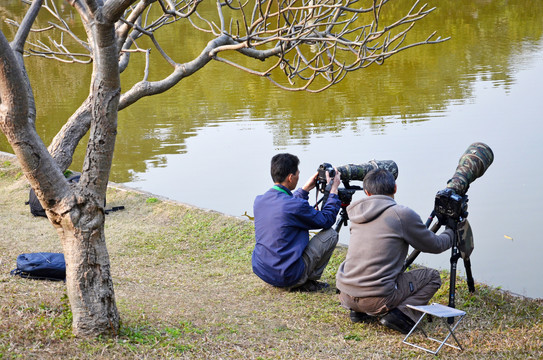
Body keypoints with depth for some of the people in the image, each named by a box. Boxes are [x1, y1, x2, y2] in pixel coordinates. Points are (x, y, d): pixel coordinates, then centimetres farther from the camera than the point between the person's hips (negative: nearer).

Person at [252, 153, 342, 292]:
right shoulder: (296, 206, -21)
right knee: (331, 234, 5)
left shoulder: (259, 201, 1)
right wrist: (333, 190, 7)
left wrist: (306, 189, 25)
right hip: (286, 277, -7)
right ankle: (308, 281, 9)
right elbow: (326, 220, -3)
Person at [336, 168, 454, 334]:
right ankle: (401, 313, -6)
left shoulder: (357, 212, 11)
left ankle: (358, 312, 15)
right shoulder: (403, 214, -6)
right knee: (432, 276, 15)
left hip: (345, 296, 6)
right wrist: (451, 233, 27)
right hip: (376, 299, -6)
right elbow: (435, 245, 7)